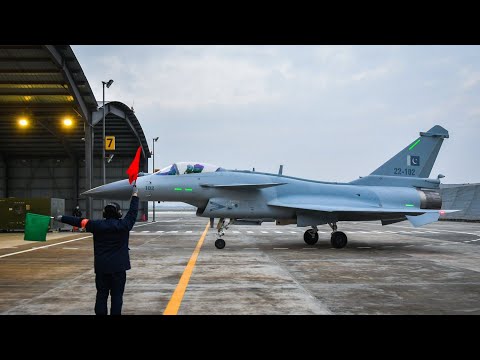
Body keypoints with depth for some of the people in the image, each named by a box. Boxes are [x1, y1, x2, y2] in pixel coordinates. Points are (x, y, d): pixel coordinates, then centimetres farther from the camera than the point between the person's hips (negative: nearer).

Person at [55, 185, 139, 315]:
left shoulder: (98, 225, -3)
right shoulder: (123, 225, -7)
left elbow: (79, 221, 7)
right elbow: (132, 213, 5)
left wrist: (62, 218, 18)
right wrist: (135, 195, 18)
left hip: (101, 266, 2)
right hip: (118, 267, -2)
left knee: (101, 294, 8)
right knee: (117, 295, 2)